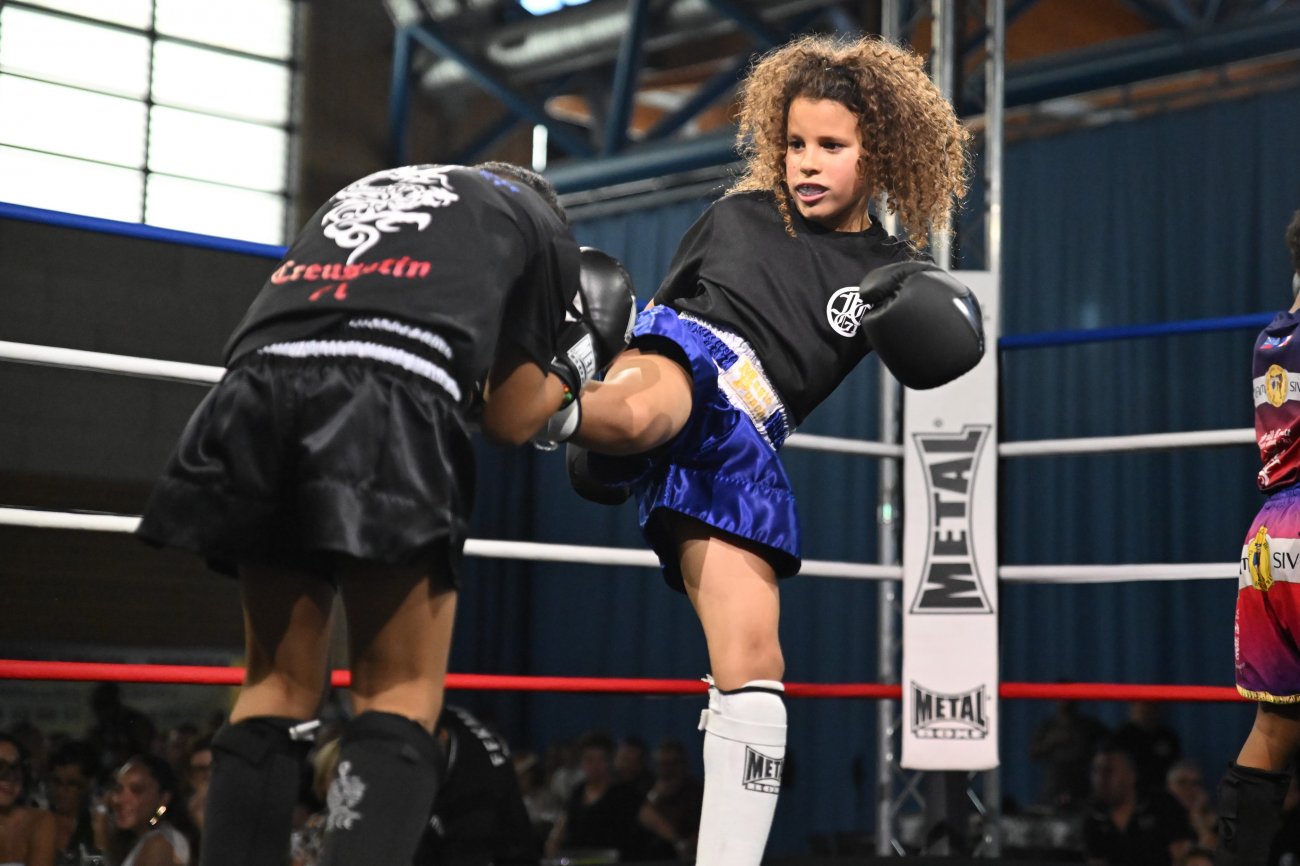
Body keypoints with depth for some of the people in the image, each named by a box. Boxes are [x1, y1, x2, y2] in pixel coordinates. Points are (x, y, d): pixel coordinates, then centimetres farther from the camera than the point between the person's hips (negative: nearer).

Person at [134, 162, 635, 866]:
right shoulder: (541, 224, 26)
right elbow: (509, 419, 21)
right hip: (391, 393, -4)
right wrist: (574, 365, 39)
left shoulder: (362, 187, 39)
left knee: (279, 686, 13)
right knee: (402, 697, 1)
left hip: (258, 381, 5)